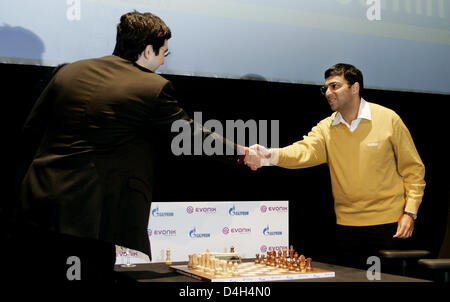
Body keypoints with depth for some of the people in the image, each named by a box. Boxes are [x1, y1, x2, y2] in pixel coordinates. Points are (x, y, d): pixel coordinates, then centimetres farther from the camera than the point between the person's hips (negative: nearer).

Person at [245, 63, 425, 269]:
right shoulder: (325, 128, 1)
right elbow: (305, 150, -19)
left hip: (388, 224, -3)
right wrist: (271, 156, -39)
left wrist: (410, 212, -8)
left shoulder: (388, 119, -5)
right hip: (347, 224, 3)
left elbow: (412, 168, -1)